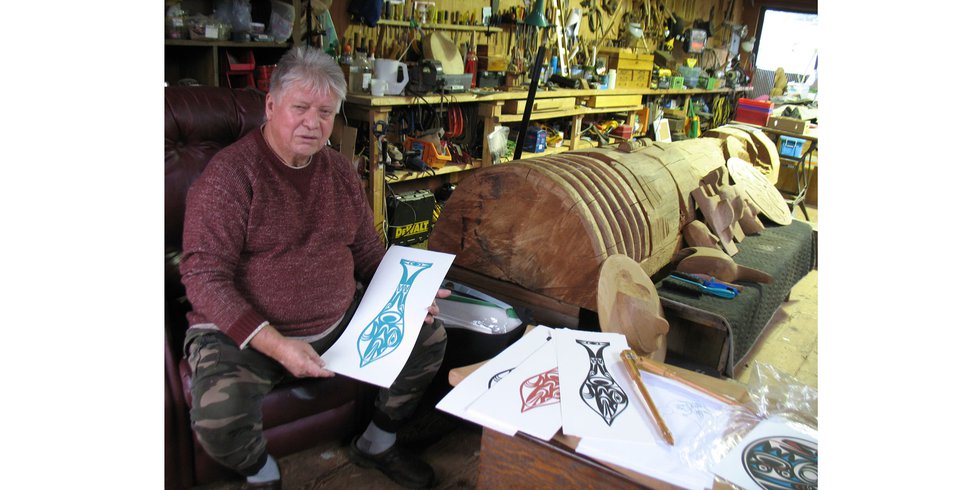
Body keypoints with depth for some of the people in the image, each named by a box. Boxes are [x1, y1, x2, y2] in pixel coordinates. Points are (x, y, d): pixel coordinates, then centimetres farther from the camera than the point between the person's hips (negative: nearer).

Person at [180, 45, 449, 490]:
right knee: (218, 420, -32)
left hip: (339, 321, 6)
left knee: (430, 336, 0)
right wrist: (275, 345, -30)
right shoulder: (229, 174, -14)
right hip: (244, 332, -5)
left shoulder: (340, 170, 6)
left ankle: (377, 444, 23)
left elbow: (368, 252, 14)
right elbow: (204, 277, -19)